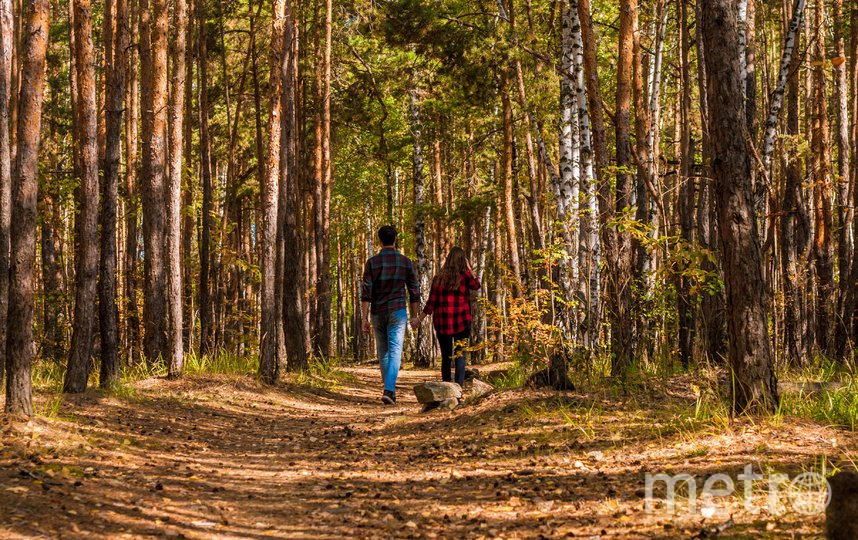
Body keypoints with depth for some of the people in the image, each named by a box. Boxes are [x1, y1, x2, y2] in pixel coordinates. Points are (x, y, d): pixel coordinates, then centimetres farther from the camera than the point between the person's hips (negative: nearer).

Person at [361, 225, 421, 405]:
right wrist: (415, 316, 12)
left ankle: (391, 390, 24)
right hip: (397, 312, -1)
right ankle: (388, 390, -26)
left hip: (377, 313, 1)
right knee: (394, 352, -8)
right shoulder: (405, 262, -1)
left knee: (383, 352, 15)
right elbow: (414, 291, 2)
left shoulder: (372, 262, -3)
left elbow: (366, 292, -8)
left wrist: (364, 318, -6)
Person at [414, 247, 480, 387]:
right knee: (460, 356, -2)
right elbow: (476, 286, 12)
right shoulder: (464, 276, -7)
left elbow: (431, 302, 3)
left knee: (446, 357, 12)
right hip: (461, 322, -3)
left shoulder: (439, 278, 2)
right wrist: (469, 269, 12)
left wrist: (420, 319, 12)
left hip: (442, 323, 3)